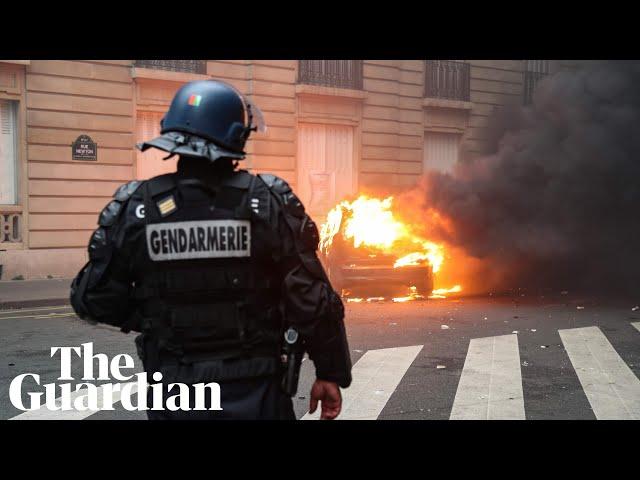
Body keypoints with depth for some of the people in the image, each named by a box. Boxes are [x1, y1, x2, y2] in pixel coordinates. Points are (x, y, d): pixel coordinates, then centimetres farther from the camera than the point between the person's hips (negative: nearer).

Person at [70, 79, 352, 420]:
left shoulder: (134, 209, -8)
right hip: (252, 393, -1)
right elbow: (312, 300, -11)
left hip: (174, 394, 2)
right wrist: (331, 372, 1)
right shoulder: (269, 203, -11)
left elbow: (93, 299, -1)